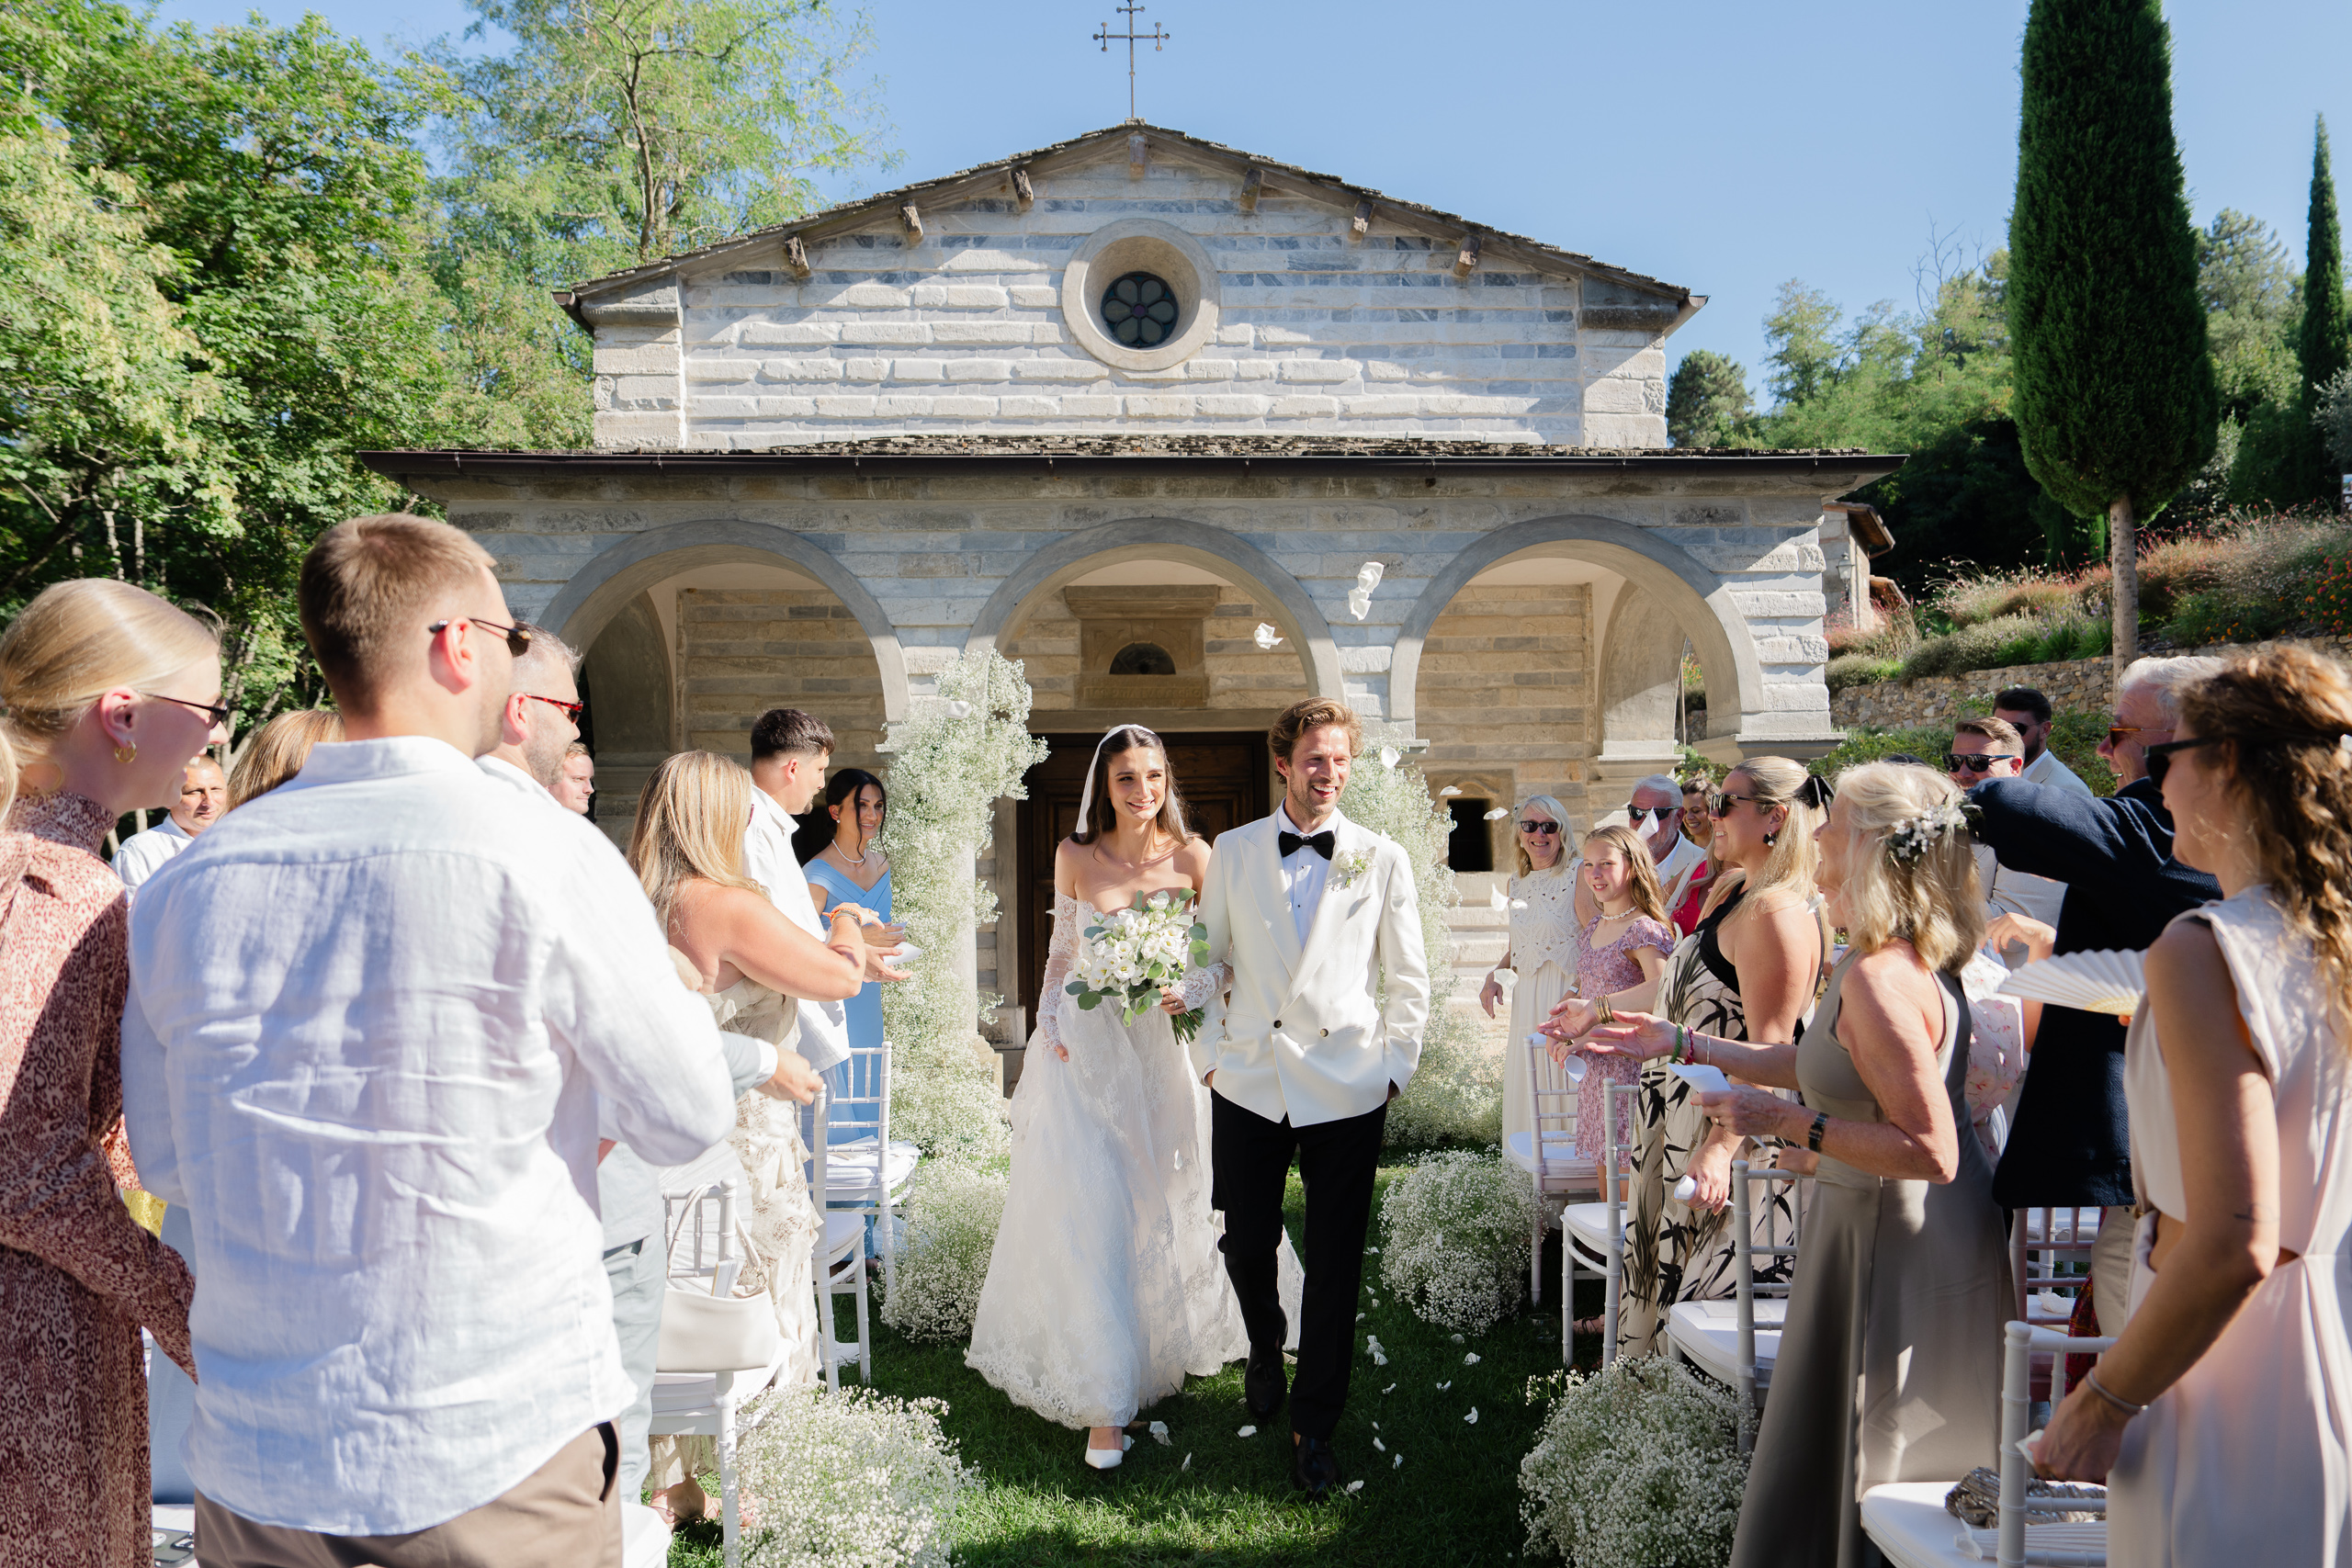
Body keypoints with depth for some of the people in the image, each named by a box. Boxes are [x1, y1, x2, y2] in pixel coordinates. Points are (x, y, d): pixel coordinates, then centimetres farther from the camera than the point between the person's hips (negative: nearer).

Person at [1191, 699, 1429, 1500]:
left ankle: (1315, 1428, 20)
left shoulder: (1382, 859, 1)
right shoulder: (1233, 853, 4)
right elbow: (1209, 960, 10)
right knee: (1246, 1241, 12)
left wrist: (1394, 1069, 1)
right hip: (1249, 1085, 1)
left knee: (1335, 1264, 4)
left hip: (1347, 1092, -1)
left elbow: (1409, 979, 6)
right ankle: (1265, 1352, 44)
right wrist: (1210, 1055, 4)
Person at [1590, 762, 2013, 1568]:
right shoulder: (1881, 958, 5)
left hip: (1897, 1247, -10)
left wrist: (1788, 1123, -24)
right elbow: (1819, 1063, 17)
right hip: (1872, 1225, 10)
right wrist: (1682, 1042, 17)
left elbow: (1931, 1152, -29)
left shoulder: (1879, 979, -27)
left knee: (1877, 1477, 7)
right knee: (1831, 1453, 23)